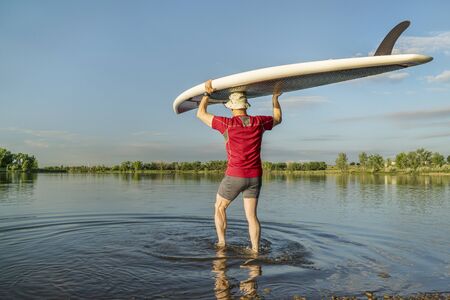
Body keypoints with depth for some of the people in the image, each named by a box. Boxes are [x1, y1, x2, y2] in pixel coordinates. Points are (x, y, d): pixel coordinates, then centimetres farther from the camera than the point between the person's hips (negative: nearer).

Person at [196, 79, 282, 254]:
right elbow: (278, 119, 23)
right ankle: (255, 250, 9)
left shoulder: (227, 124, -11)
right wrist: (275, 98, 33)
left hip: (235, 176, -4)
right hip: (255, 176, 4)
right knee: (251, 215, 11)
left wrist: (207, 93, 14)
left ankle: (221, 243, 17)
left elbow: (201, 114, 3)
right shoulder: (259, 122, 0)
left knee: (219, 208, 18)